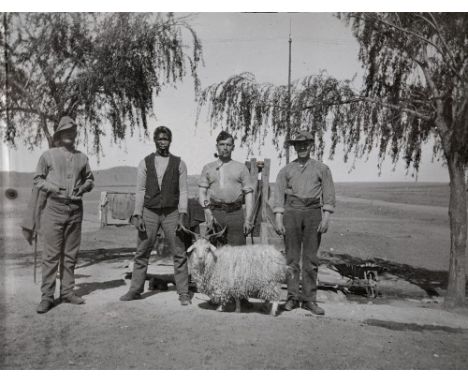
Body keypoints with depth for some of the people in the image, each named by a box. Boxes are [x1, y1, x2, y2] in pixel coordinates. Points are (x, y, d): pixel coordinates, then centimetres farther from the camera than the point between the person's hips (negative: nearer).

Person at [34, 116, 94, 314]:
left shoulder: (82, 157, 12)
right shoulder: (48, 155, 4)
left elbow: (90, 179, 19)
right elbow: (37, 180, 5)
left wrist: (83, 188, -1)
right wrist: (53, 188, -11)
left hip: (76, 208, 3)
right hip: (54, 207, -3)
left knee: (70, 254, 8)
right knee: (51, 254, -4)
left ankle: (67, 291, 17)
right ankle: (47, 296, 2)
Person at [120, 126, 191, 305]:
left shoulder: (179, 163, 4)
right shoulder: (145, 163, 6)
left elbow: (183, 191, 1)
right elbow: (140, 191, 4)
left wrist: (182, 215, -9)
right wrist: (137, 215, -4)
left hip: (171, 213, -1)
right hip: (149, 212, 1)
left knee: (179, 253, -1)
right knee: (142, 253, 5)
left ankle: (183, 293, 8)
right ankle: (135, 290, 18)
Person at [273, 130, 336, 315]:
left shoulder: (322, 169, 11)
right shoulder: (286, 170, 11)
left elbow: (329, 195, 6)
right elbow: (279, 194, 6)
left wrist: (326, 218, -6)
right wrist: (278, 220, -4)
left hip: (313, 212, 0)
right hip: (291, 212, 0)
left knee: (311, 258, 0)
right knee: (291, 257, 1)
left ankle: (309, 299, 7)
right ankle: (292, 297, 10)